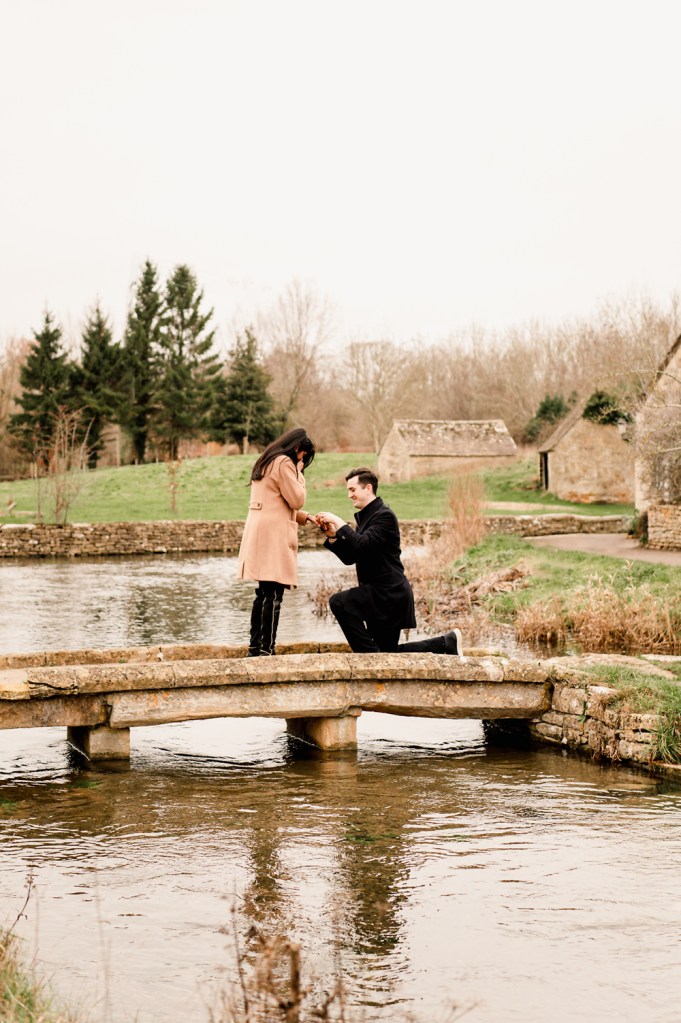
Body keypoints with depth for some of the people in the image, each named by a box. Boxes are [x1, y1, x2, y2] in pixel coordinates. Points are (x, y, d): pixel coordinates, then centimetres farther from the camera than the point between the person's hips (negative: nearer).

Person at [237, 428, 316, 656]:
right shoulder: (284, 463, -8)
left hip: (259, 533, 10)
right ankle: (266, 649, -13)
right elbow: (296, 500, -9)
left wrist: (306, 517, 22)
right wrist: (299, 473, 4)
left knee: (263, 593, 12)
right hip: (274, 535, -10)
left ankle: (255, 647, 14)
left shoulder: (267, 463, 22)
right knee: (273, 595, -10)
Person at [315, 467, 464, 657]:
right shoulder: (365, 516, 15)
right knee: (389, 651, 15)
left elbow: (362, 545, -28)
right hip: (382, 594, 10)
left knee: (339, 602, -23)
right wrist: (332, 534, -1)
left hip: (388, 593, -10)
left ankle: (369, 655, -15)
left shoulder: (384, 515, -14)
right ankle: (448, 642, 22)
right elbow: (349, 557, 12)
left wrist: (339, 522, -23)